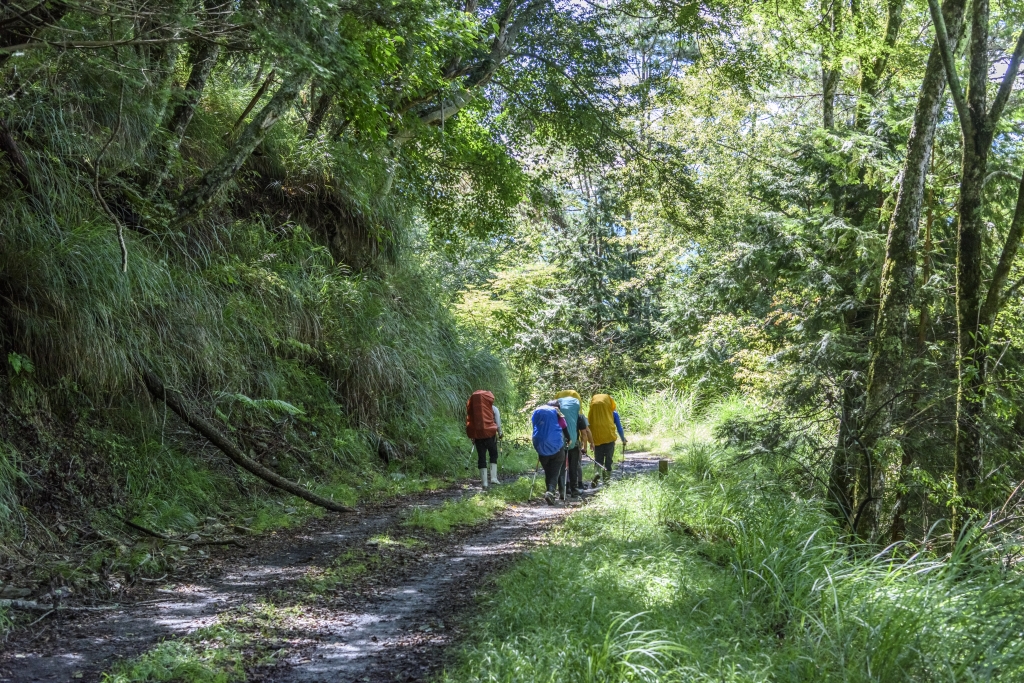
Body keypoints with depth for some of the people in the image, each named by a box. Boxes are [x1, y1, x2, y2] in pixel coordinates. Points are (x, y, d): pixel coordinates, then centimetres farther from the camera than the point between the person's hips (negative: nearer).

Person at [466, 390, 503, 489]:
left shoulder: (472, 407, 11)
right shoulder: (493, 408, 5)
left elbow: (469, 422, 10)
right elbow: (498, 422, 0)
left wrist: (472, 437, 14)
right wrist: (500, 433, 12)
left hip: (477, 435, 2)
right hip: (490, 434, -2)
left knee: (481, 457, 4)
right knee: (493, 455, 13)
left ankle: (484, 481, 0)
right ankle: (494, 477, 1)